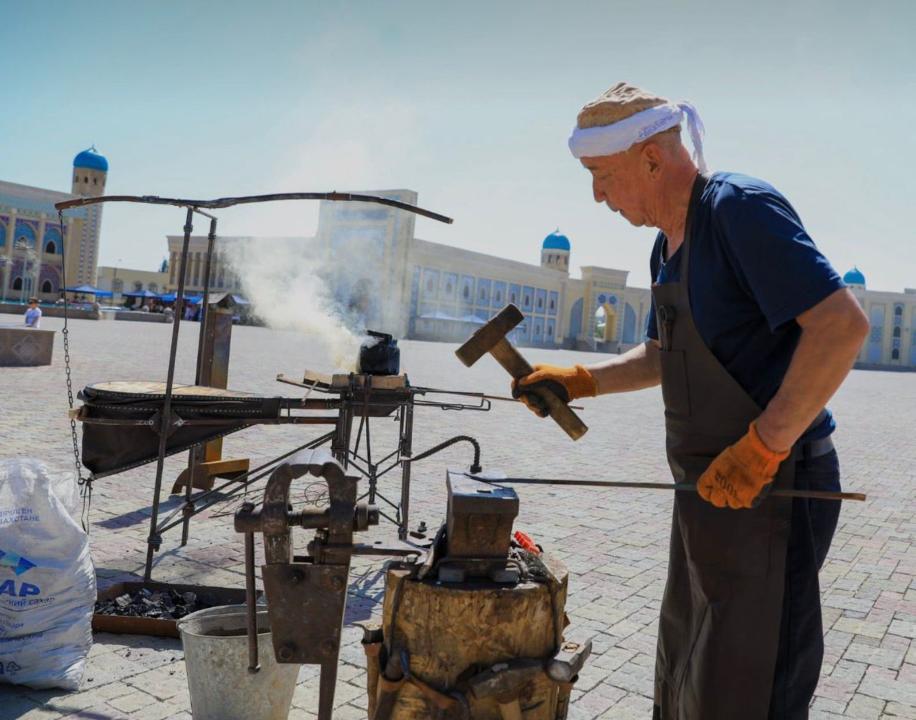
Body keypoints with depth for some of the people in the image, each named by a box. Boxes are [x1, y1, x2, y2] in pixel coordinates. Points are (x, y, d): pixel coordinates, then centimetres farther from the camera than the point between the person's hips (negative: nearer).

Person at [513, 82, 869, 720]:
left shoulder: (741, 208, -16)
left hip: (772, 488, -9)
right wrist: (577, 381, 11)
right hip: (710, 491, 9)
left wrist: (759, 449, -26)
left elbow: (843, 325, -25)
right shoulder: (667, 244, 12)